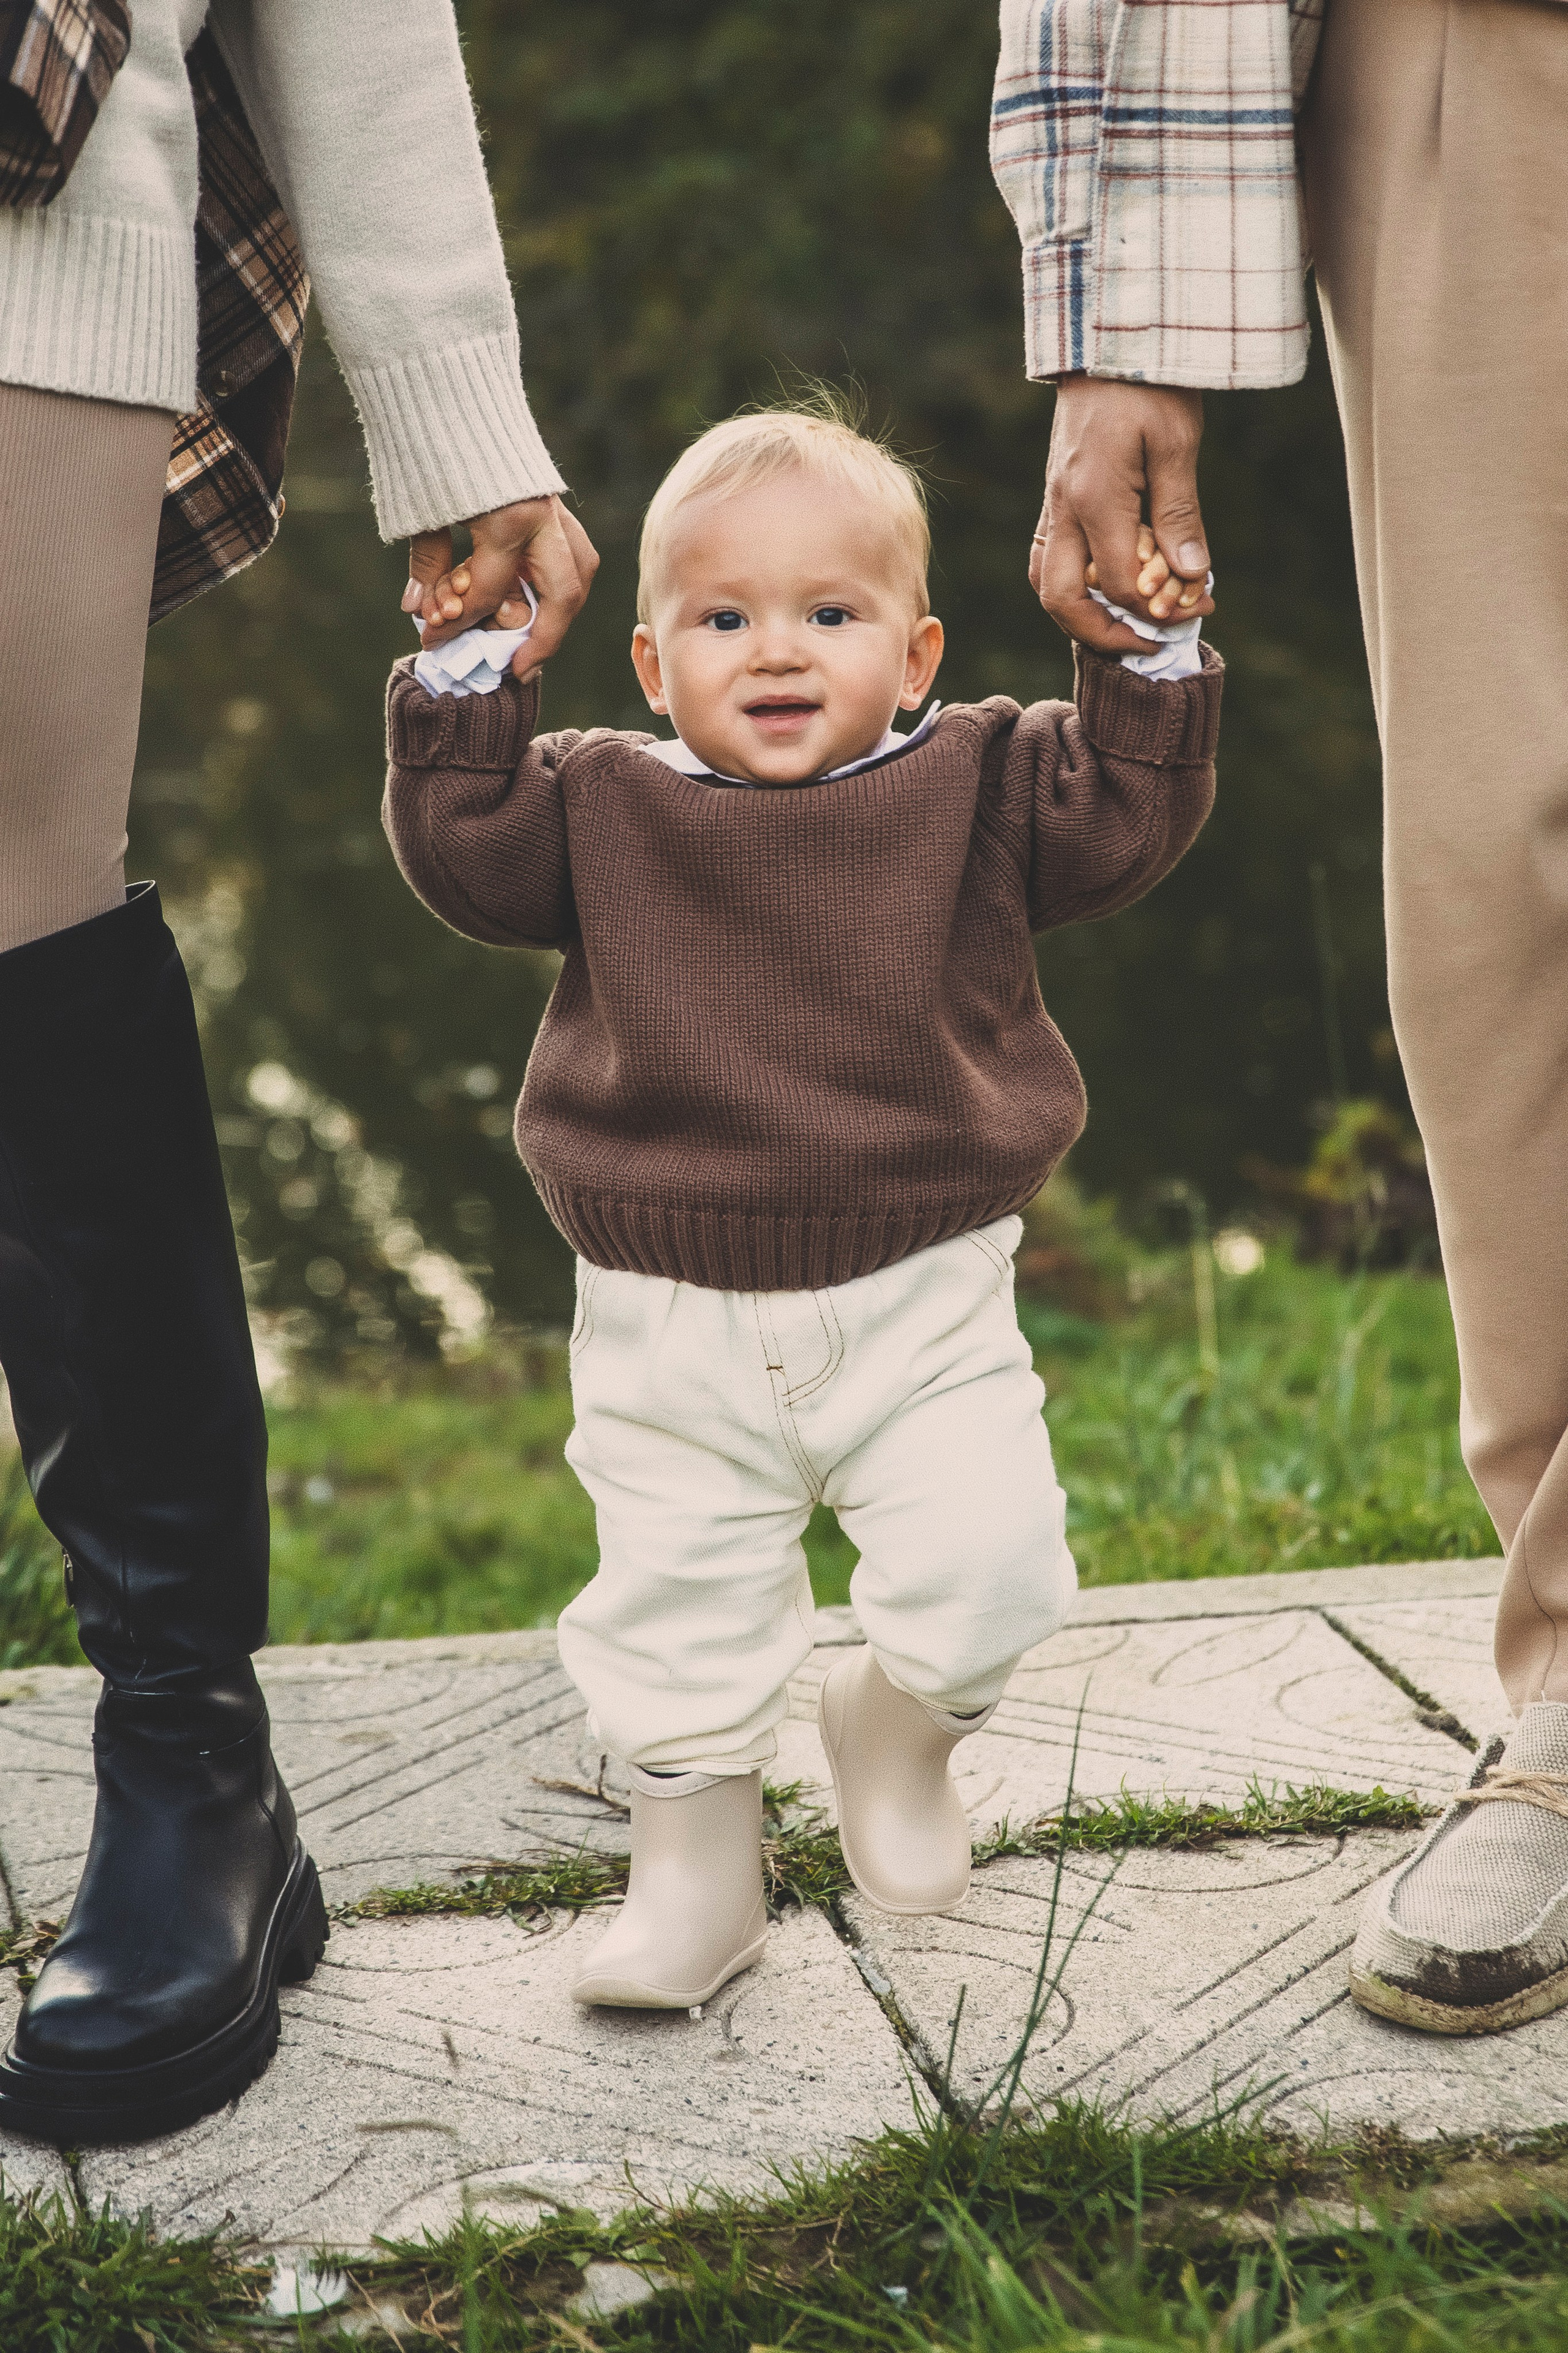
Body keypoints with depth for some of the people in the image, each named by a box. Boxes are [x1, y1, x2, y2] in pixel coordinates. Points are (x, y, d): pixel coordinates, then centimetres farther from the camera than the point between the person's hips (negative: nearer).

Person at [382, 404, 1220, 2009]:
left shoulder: (973, 786, 2)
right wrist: (467, 686, -6)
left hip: (921, 1301, -1)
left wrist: (1152, 664, -9)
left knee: (989, 1570, -10)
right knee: (675, 1606, 6)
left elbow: (1128, 819, 0)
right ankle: (695, 1862, 27)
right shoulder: (606, 807, 4)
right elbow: (458, 851, -1)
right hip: (671, 1331, 1)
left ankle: (899, 1721, 23)